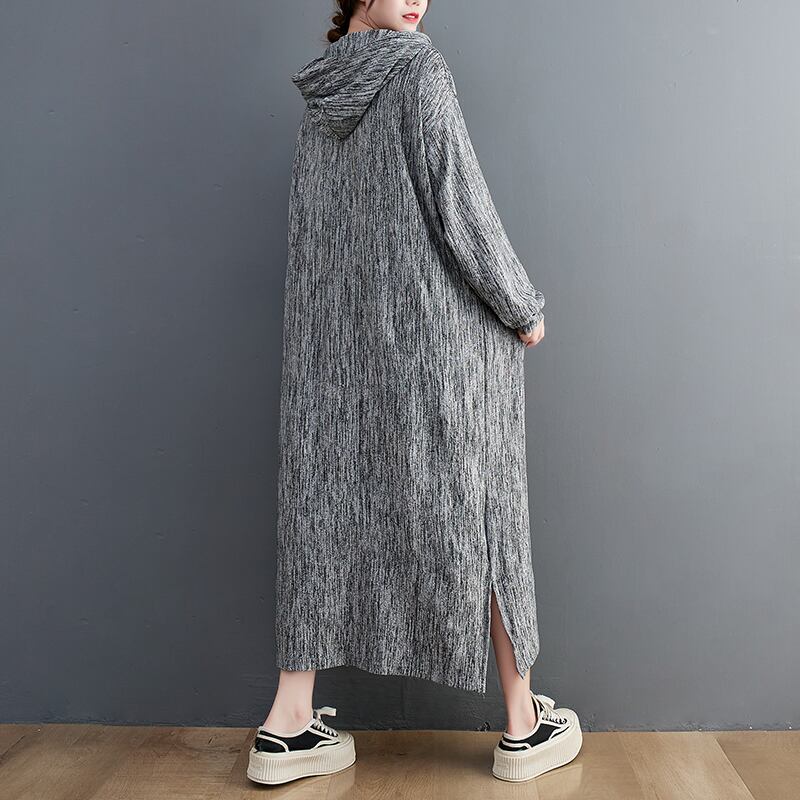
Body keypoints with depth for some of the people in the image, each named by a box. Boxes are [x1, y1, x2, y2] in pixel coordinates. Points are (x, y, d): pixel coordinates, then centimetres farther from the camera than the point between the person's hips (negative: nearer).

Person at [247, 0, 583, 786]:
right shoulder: (418, 65, -8)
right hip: (442, 330, -6)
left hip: (337, 339, 6)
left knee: (327, 503, 7)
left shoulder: (317, 99, 13)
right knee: (479, 513, 4)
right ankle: (524, 726, 18)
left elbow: (316, 235, 16)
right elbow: (457, 204, -13)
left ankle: (287, 725, 11)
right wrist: (523, 307, -2)